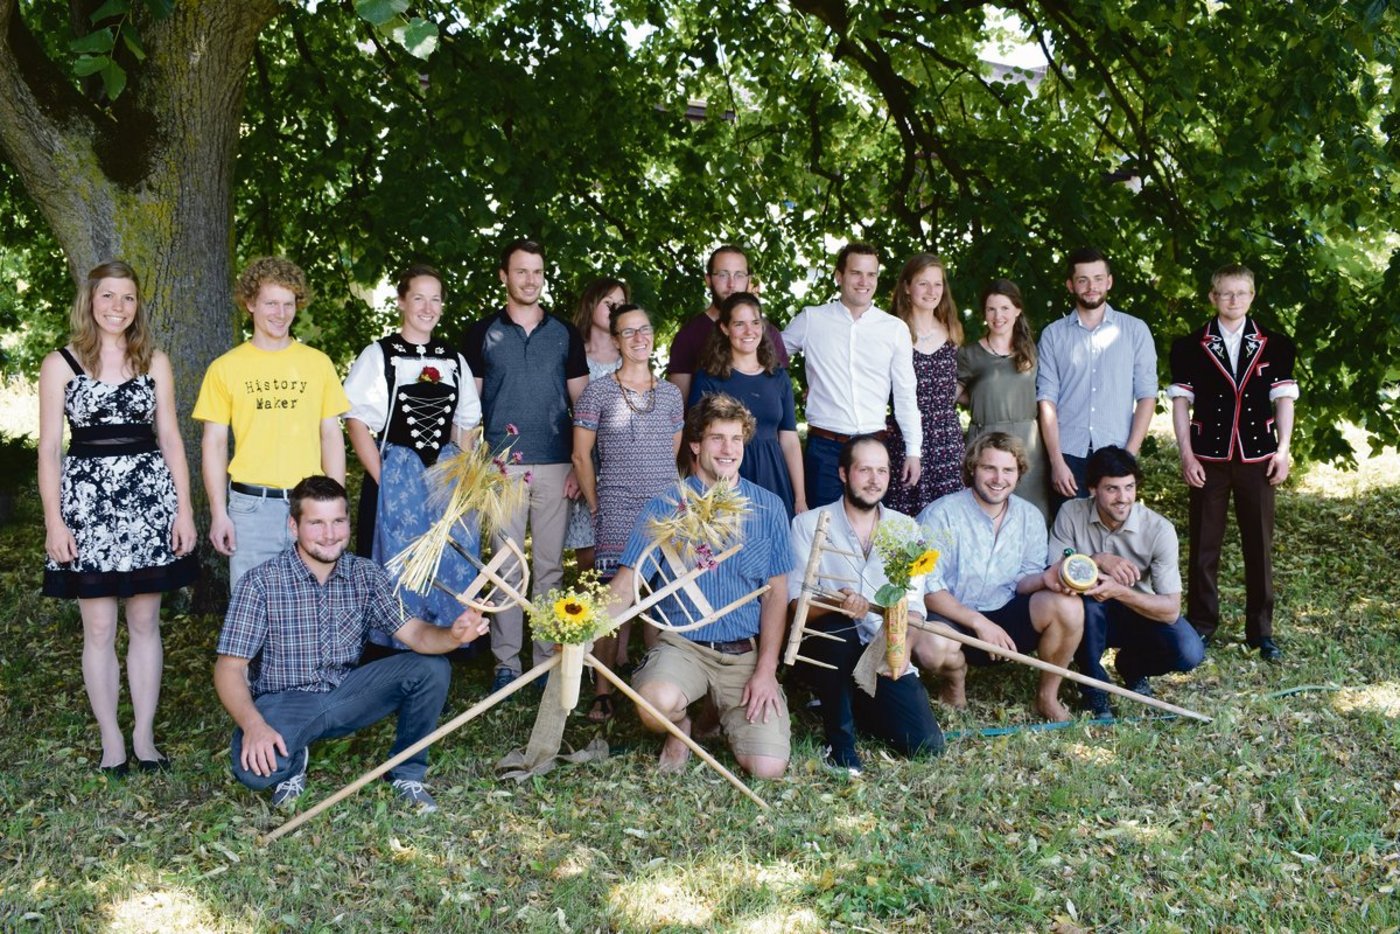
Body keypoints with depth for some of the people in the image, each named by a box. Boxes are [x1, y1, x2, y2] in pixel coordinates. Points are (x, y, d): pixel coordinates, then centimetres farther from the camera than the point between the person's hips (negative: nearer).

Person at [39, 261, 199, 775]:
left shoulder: (155, 362, 8)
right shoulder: (60, 364, 2)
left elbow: (170, 438, 9)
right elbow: (49, 447, 0)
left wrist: (184, 509, 2)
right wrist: (54, 521, -6)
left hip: (149, 494, 2)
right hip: (87, 499, -2)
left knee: (145, 622, 6)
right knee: (99, 628, 2)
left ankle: (144, 736, 15)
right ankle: (112, 742, 12)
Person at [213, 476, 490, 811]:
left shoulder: (366, 575, -3)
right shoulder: (261, 582, -14)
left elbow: (413, 632, -12)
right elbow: (230, 667, -16)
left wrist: (454, 635, -36)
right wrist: (252, 724, -35)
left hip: (346, 695, 4)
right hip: (283, 703, -3)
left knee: (432, 669, -17)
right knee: (256, 766, -35)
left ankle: (406, 773, 5)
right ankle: (293, 763, 4)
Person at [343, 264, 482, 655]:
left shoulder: (453, 360, 12)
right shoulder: (378, 355, -2)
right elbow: (357, 422, -6)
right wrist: (383, 478, -12)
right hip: (395, 477, -4)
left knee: (448, 571, 4)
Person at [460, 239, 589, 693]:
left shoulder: (565, 334, 9)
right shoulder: (483, 333, 6)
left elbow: (581, 403, 10)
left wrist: (580, 464, 2)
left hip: (555, 466, 1)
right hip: (502, 466, -1)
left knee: (550, 566, 5)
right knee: (506, 566, 1)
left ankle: (548, 658, 12)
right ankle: (506, 662, 7)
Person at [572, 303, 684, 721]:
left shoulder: (671, 394, 12)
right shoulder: (598, 393, 1)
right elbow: (581, 456, 4)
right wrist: (597, 506, 3)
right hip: (616, 512, -3)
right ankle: (602, 692, 0)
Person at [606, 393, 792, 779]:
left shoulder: (768, 508, 6)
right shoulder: (665, 508, 1)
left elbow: (775, 592, 5)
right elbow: (628, 581, -7)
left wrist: (766, 670, -5)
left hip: (747, 652, 2)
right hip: (683, 645, -1)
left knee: (767, 766, -16)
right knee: (657, 702, -36)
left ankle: (720, 715, 20)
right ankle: (682, 724, 5)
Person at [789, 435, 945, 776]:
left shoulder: (905, 528, 7)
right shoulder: (809, 525, -3)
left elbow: (914, 606, 0)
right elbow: (797, 602, -12)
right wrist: (836, 604, -34)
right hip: (827, 650, -3)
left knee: (927, 744, -14)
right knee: (837, 626, -37)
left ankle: (854, 706, 18)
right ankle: (840, 741, -16)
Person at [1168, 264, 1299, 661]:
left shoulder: (1274, 345, 6)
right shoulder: (1190, 346, 3)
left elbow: (1284, 398, 5)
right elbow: (1181, 401, 2)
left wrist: (1283, 449, -3)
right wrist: (1186, 454, -5)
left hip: (1257, 457, 1)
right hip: (1209, 457, -1)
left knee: (1260, 546, 5)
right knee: (1204, 546, 4)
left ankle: (1261, 630, 15)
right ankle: (1201, 625, 15)